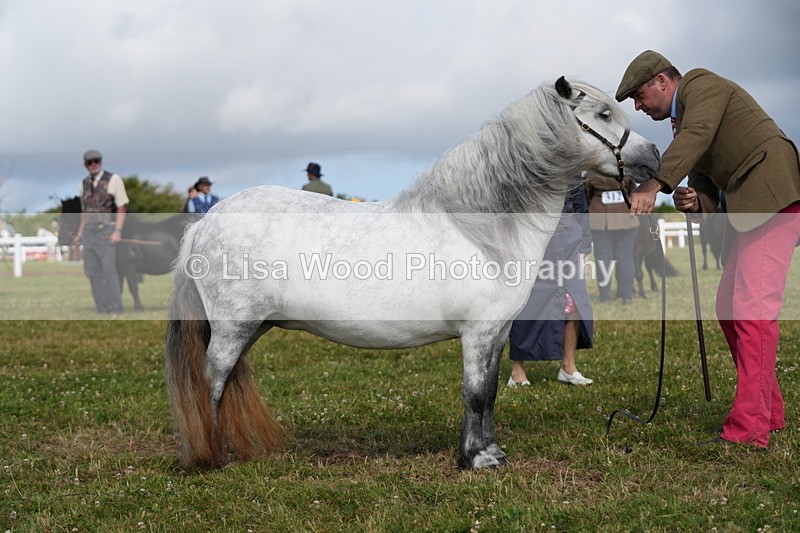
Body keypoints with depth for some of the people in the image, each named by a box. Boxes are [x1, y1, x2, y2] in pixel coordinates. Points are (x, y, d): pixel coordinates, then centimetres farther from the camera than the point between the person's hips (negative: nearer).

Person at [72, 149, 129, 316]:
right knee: (93, 271, 4)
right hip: (89, 232, 6)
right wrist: (80, 232, 12)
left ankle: (115, 309, -12)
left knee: (109, 269, -14)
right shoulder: (84, 183, 11)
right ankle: (102, 309, 10)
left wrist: (118, 231, -17)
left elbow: (122, 208, -8)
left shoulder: (113, 179, -6)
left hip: (106, 232, -6)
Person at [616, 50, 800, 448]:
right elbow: (707, 187, 20)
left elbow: (696, 135, -23)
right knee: (729, 308, 11)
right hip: (747, 207, 11)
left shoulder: (701, 84, -3)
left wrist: (654, 185, -32)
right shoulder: (682, 122, 23)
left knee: (753, 308, -15)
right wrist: (694, 202, -4)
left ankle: (747, 429, -17)